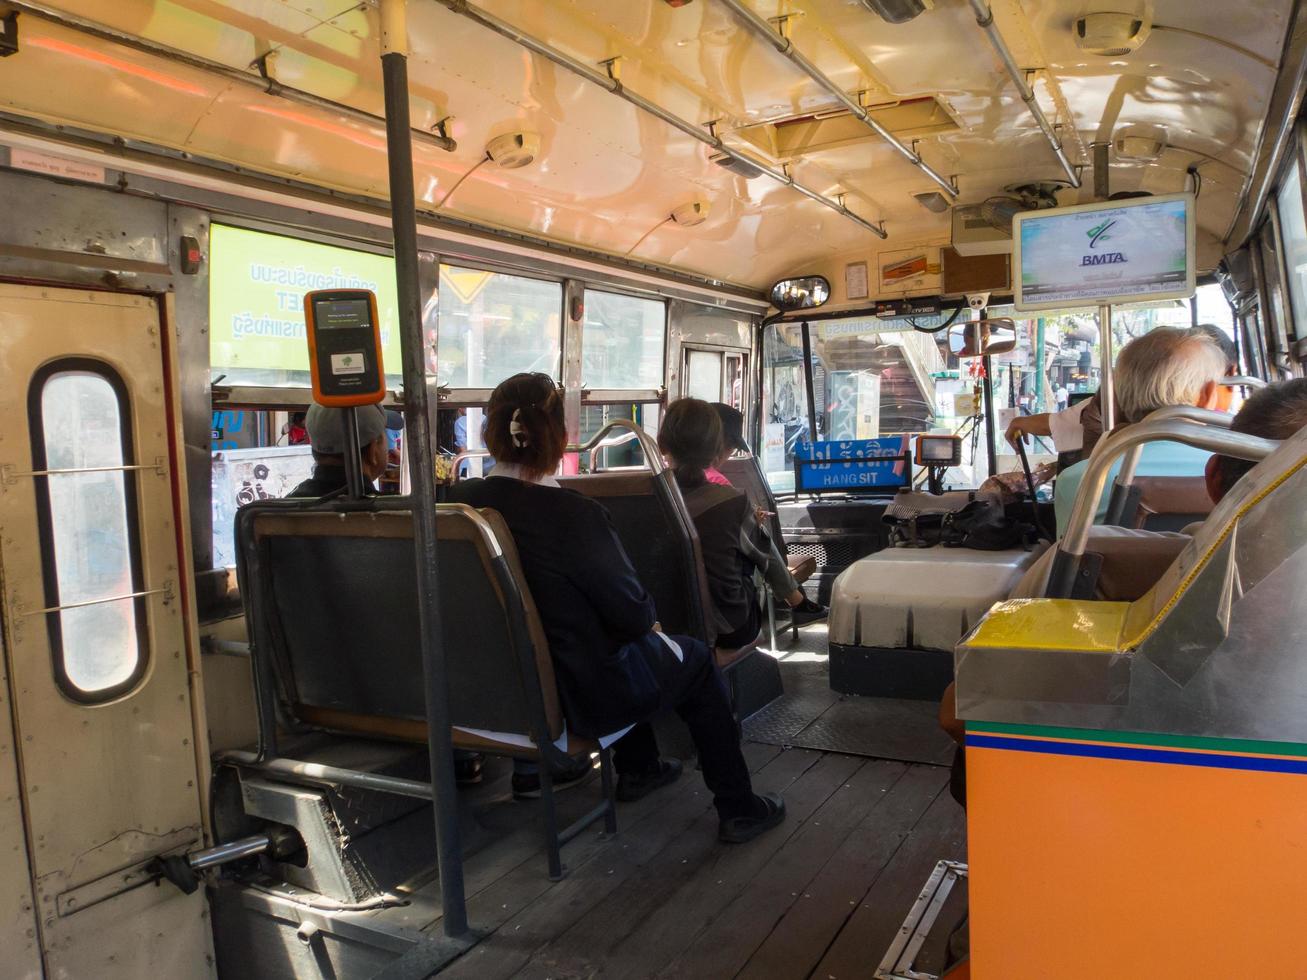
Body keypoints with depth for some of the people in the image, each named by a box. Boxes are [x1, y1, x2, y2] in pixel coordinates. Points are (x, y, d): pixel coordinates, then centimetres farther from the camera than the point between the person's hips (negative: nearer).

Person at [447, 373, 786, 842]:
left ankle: (638, 768, 49)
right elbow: (631, 612, -19)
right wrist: (649, 618, 4)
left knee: (637, 646, 32)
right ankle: (738, 808, 27)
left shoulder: (460, 502, -10)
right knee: (695, 657, 19)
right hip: (583, 696, -6)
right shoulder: (574, 514, -28)